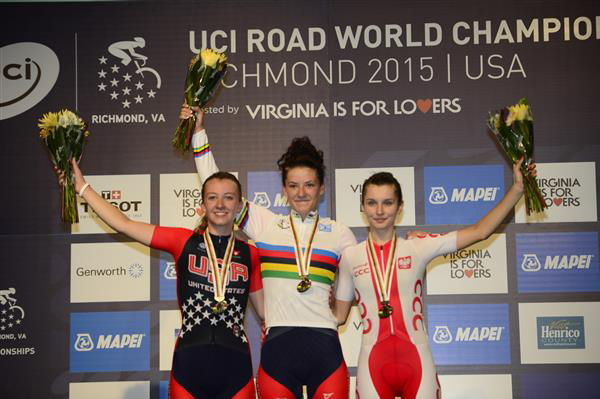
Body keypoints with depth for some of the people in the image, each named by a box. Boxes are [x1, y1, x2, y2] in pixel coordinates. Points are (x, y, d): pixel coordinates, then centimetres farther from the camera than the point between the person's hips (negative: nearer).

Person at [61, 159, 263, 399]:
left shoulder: (250, 254, 7)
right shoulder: (183, 241, 4)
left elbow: (266, 310, 15)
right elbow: (123, 225, 3)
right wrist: (83, 188, 6)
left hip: (235, 365, 1)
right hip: (189, 362, -1)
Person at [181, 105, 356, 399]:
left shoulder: (339, 233, 9)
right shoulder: (265, 224, 9)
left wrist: (337, 314, 7)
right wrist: (198, 132, 9)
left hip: (326, 351, 0)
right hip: (278, 350, 0)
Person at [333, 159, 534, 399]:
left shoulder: (417, 248, 3)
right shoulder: (350, 257, 6)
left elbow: (479, 231, -1)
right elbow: (338, 315, 13)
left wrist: (517, 188, -5)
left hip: (416, 360, 0)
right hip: (373, 363, 0)